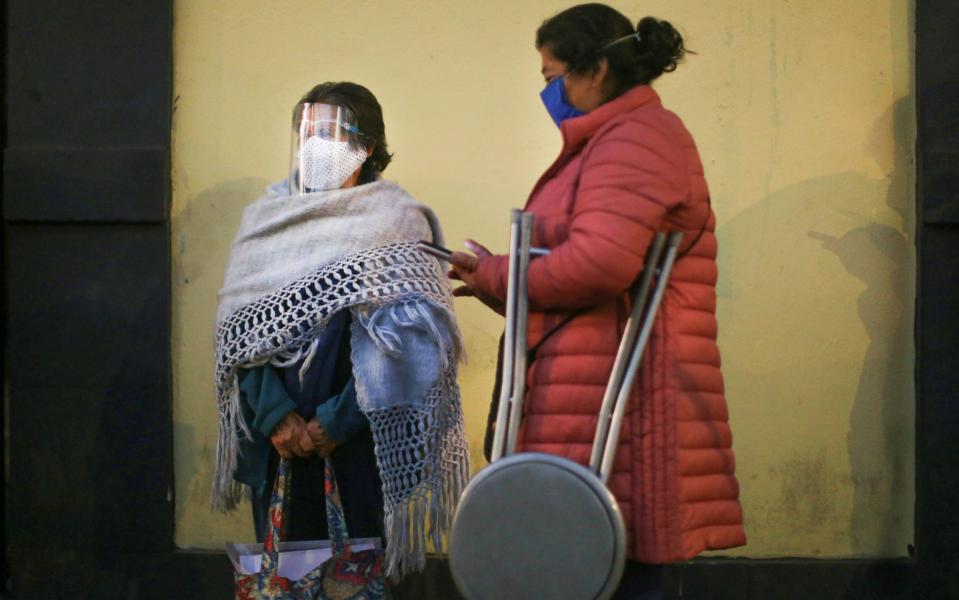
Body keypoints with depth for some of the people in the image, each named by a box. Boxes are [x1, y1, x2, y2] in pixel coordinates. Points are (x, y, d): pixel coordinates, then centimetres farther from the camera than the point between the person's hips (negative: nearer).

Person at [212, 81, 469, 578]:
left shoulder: (398, 222, -2)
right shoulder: (266, 217, 10)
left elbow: (402, 345, -10)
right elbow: (237, 330, 3)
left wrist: (334, 423, -13)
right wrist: (276, 415, -10)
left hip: (360, 440, -3)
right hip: (277, 444, 3)